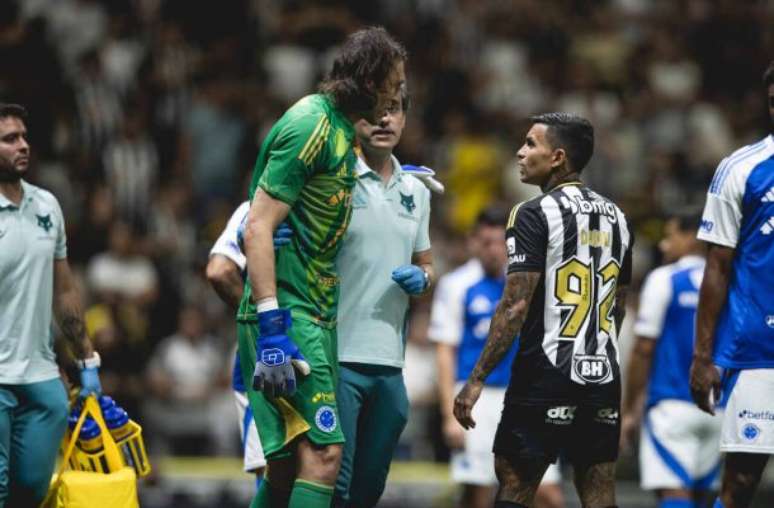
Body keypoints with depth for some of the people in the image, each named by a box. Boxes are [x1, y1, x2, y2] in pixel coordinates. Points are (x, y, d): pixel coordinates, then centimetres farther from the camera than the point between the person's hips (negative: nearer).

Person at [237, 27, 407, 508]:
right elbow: (259, 226, -18)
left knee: (289, 464, 10)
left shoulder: (341, 129, 17)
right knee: (323, 454, -17)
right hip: (288, 311, -10)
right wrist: (272, 326, -24)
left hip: (315, 316, 10)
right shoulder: (311, 125, -12)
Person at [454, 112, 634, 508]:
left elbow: (516, 305, -15)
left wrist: (477, 379, -12)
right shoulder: (616, 218, 13)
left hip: (545, 375, -6)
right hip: (604, 377, 6)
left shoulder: (535, 215, -9)